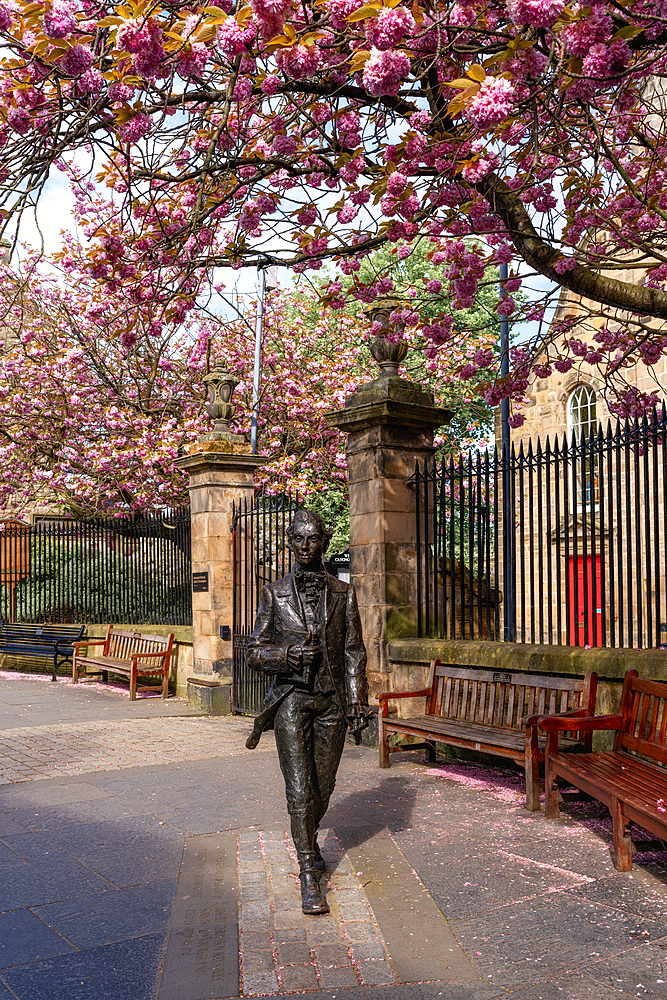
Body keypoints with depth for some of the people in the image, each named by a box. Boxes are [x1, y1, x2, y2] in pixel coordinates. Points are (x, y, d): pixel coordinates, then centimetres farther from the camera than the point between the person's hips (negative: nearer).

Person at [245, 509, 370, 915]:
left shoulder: (343, 593, 5)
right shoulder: (275, 593, 2)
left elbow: (354, 652, 5)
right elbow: (256, 652, 3)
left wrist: (357, 704, -1)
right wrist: (288, 654, -17)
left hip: (332, 702, 2)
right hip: (291, 700, -2)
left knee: (324, 786, 12)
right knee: (299, 788, -9)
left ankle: (308, 840, 41)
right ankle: (309, 877, -1)